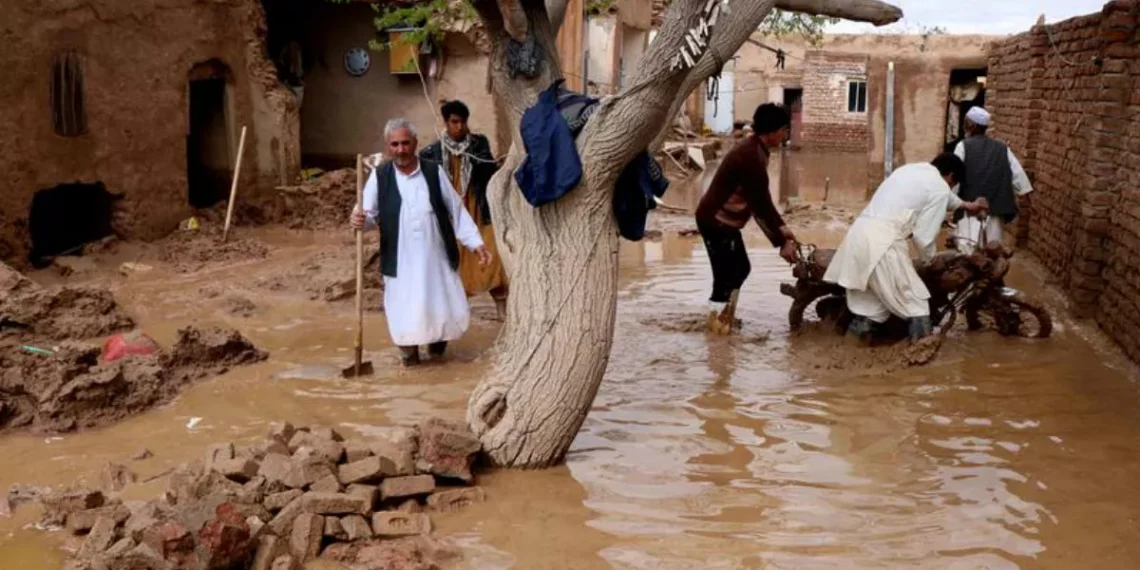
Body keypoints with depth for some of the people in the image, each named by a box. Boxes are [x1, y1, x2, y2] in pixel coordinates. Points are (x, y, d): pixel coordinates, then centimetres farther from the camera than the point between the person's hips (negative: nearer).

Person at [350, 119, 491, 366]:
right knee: (406, 312, 1)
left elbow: (456, 211, 4)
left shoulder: (434, 173, 0)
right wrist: (360, 220, -28)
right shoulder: (379, 176, -2)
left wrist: (475, 242, 0)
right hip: (401, 262, -1)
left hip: (436, 259, 1)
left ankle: (436, 338, 38)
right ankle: (410, 351, 26)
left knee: (449, 311, 7)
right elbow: (369, 215, -4)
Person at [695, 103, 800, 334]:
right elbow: (761, 205, -22)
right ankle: (717, 324, 11)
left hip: (724, 220, 11)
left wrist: (782, 227, 10)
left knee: (740, 268, 19)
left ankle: (724, 317, 31)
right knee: (726, 276, -2)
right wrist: (782, 242, -15)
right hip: (716, 221, -11)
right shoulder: (751, 156, -25)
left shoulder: (754, 149, 7)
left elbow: (761, 199, 14)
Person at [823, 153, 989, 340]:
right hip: (882, 241, -8)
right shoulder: (940, 188, 1)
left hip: (859, 232, 8)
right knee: (916, 306, 3)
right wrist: (928, 259, 19)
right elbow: (924, 234, -2)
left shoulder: (911, 169, 26)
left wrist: (966, 205, 62)